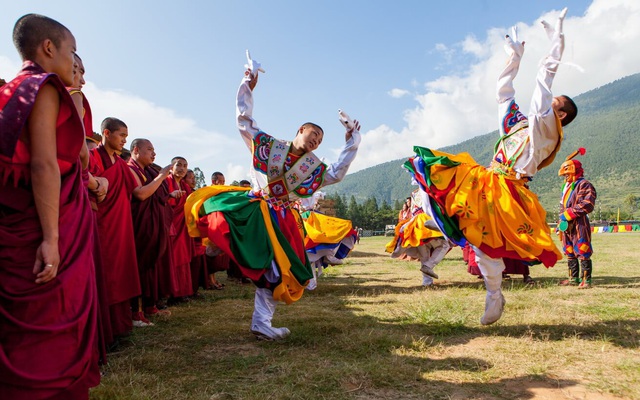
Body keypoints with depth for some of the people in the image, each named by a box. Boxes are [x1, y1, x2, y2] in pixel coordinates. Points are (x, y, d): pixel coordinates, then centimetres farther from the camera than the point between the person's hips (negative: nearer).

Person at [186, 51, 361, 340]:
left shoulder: (312, 167, 7)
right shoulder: (269, 145, 1)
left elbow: (337, 173, -3)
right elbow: (244, 120, 1)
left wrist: (351, 144, -6)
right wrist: (247, 87, -4)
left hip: (281, 220, 2)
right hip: (251, 209, -1)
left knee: (274, 271, 2)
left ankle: (262, 323, 14)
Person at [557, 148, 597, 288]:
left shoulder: (584, 185, -8)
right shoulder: (567, 187, 20)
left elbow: (587, 205, -20)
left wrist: (568, 213, -17)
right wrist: (560, 224, 16)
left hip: (579, 224, -9)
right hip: (567, 225, 9)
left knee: (582, 252, -7)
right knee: (570, 253, 13)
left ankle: (586, 279, -1)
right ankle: (573, 278, 21)